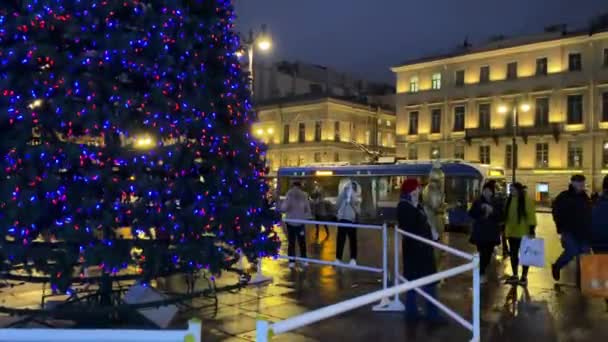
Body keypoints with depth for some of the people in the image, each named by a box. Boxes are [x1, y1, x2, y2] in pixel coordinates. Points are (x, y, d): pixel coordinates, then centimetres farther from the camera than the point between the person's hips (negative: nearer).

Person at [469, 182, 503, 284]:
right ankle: (481, 274, -3)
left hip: (492, 233, 2)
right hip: (480, 232, -2)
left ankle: (482, 272, 24)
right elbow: (471, 214, -5)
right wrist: (480, 209, -19)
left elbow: (501, 217, -2)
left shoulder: (496, 204, 5)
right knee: (482, 253, -9)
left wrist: (492, 211, -17)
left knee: (488, 254, 6)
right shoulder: (477, 202, 2)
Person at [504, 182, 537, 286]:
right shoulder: (509, 200, 8)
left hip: (523, 233, -6)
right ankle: (514, 276, 22)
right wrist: (505, 229, 14)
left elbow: (531, 215, -14)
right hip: (512, 232, 6)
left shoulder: (527, 200, -11)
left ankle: (524, 277, 13)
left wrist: (532, 229, -19)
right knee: (513, 254, 11)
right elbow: (506, 215, 14)